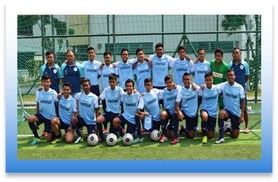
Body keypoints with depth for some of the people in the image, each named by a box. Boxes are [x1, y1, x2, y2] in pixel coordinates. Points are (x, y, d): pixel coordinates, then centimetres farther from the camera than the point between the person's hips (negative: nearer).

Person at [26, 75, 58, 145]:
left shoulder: (53, 93, -10)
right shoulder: (39, 92, -1)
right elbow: (37, 105, 9)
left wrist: (56, 117, -7)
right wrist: (37, 117, 7)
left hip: (51, 117, -3)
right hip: (42, 114, 3)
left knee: (49, 139, -6)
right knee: (30, 119, -30)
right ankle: (36, 138, -11)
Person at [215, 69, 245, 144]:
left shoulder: (239, 87, -7)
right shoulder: (223, 85, -7)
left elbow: (242, 102, -2)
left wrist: (242, 115, -7)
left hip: (236, 112, 1)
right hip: (227, 110, -1)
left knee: (235, 135, 1)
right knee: (221, 113, -39)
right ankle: (221, 137, -28)